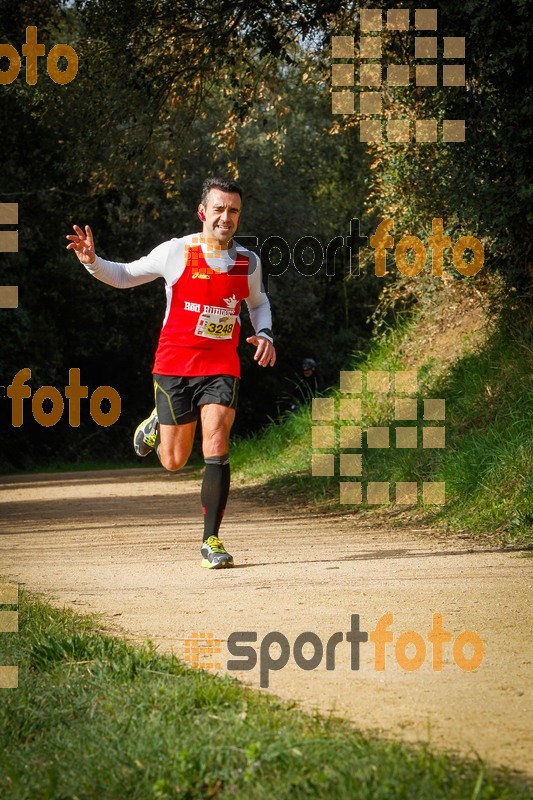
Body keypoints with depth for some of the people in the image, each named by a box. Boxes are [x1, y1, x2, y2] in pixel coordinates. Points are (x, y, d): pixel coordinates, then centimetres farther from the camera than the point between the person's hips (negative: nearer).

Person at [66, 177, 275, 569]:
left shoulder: (248, 262, 4)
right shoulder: (176, 252, -5)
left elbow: (258, 302, 25)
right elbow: (125, 276, 8)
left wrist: (265, 334, 5)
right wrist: (92, 262, -11)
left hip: (222, 368, 1)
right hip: (175, 365, -1)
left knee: (217, 450, -15)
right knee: (174, 461, 4)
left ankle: (211, 540, -5)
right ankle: (158, 426, 41)